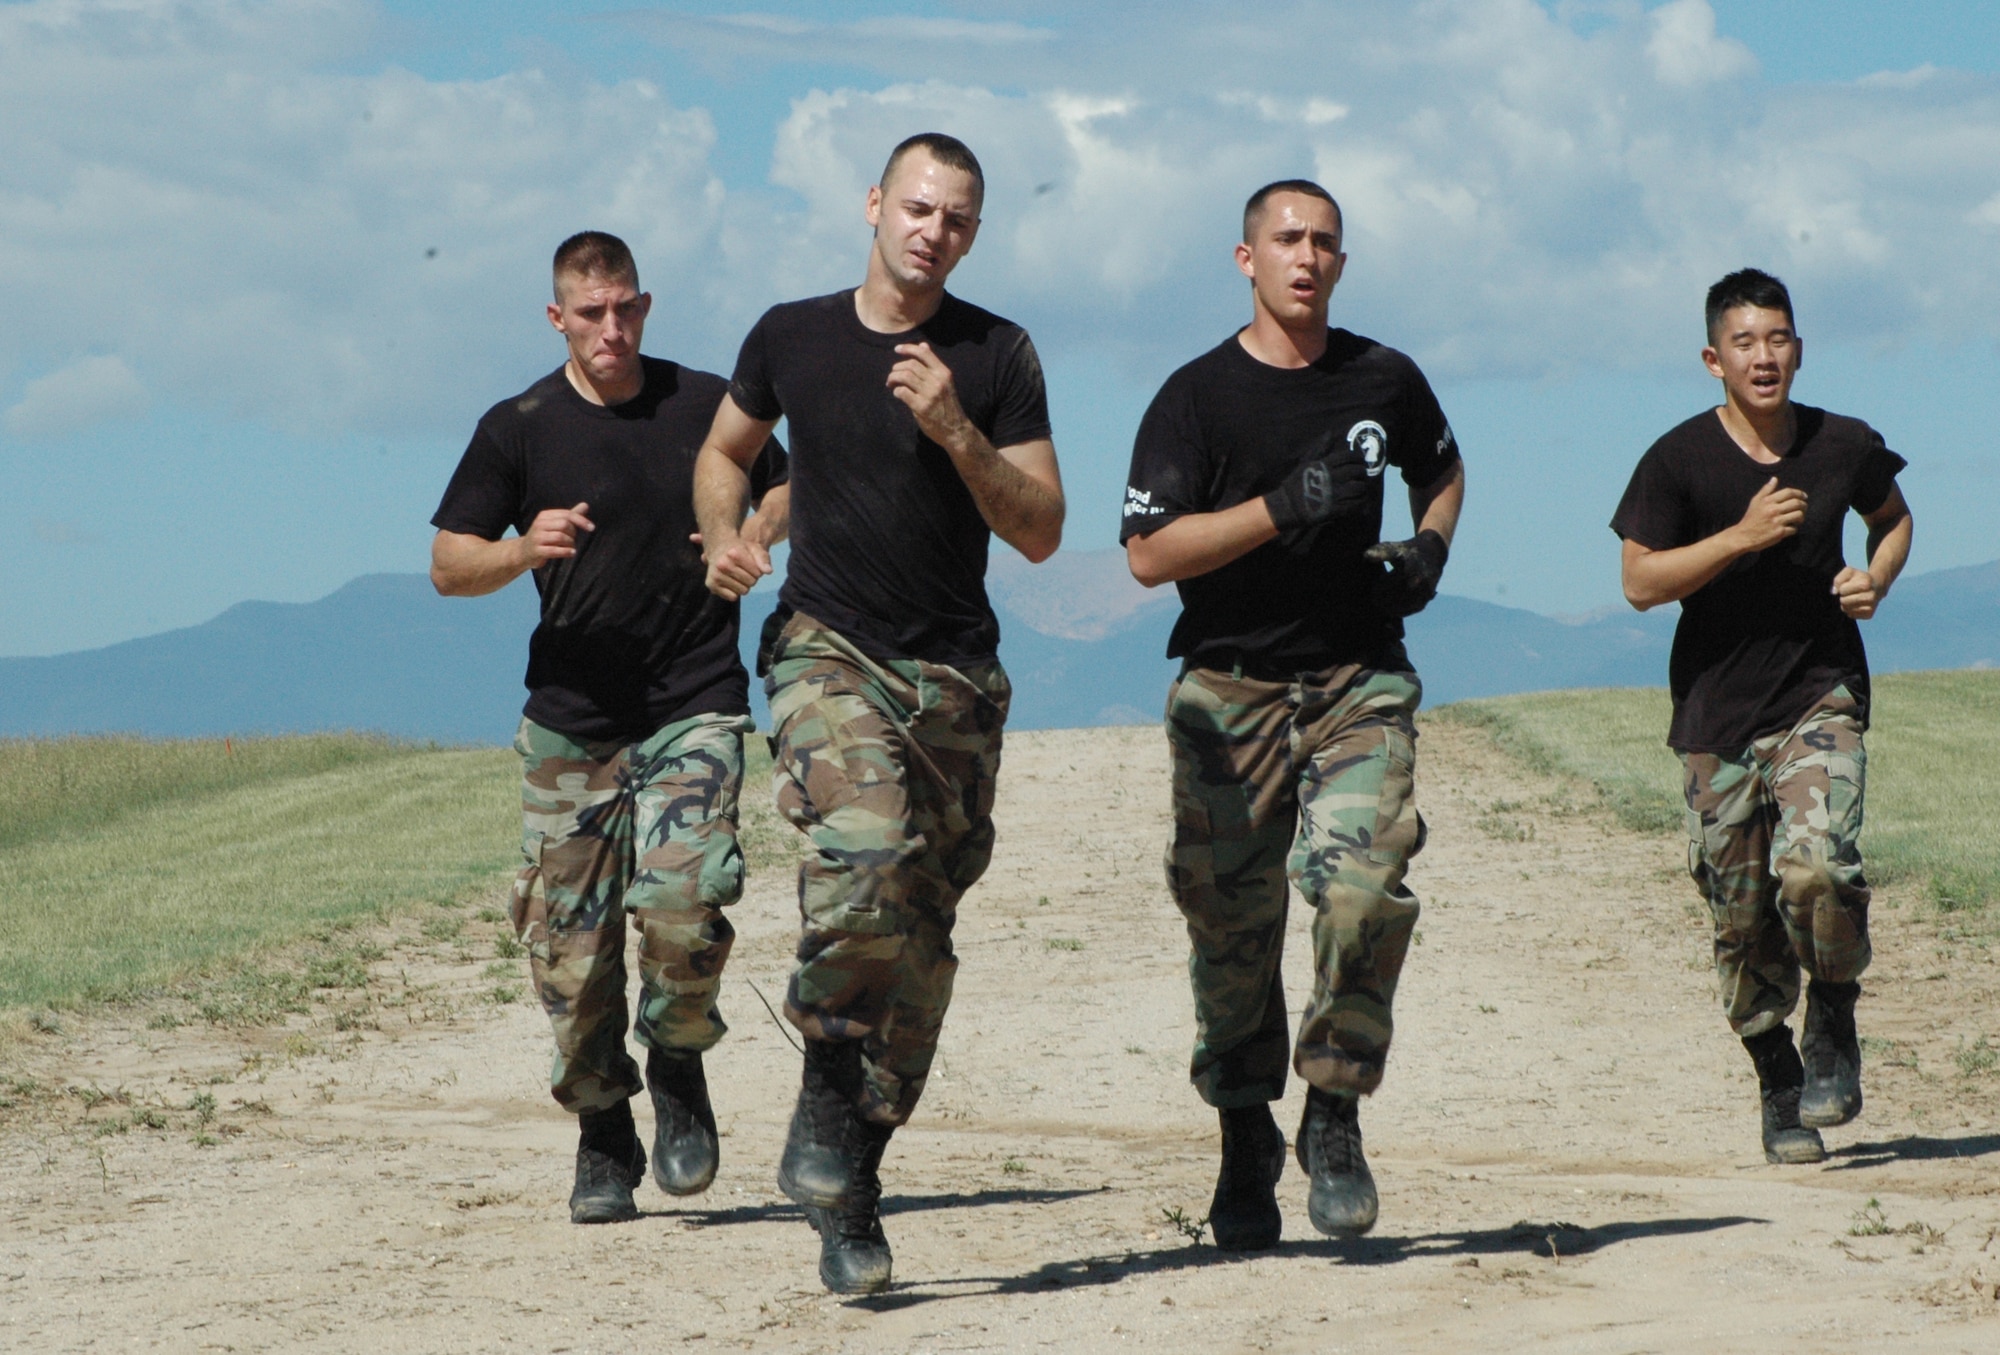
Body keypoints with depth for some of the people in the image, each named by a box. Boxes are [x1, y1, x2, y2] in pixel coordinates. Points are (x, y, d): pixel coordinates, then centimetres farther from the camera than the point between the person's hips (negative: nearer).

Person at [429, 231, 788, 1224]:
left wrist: (756, 534, -2)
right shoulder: (519, 429, 4)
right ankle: (602, 1141, 16)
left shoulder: (706, 406, 5)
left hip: (693, 707, -1)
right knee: (569, 950, -1)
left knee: (684, 903, -21)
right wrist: (525, 549, -14)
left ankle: (678, 1063, 8)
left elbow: (785, 492, 21)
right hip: (569, 721, 1)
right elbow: (447, 565, 6)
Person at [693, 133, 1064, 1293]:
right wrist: (724, 535, 2)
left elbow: (1041, 532, -2)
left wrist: (955, 432, -15)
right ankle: (827, 1088, -9)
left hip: (956, 674, 2)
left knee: (921, 937, 3)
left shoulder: (998, 357, 1)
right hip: (829, 649, -2)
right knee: (867, 850, -30)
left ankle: (852, 1198, 14)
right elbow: (727, 448, 22)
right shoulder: (792, 337, 5)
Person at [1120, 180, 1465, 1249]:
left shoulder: (1385, 382, 8)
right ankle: (1245, 1142, 18)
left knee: (1363, 888, -18)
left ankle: (1334, 1115, -3)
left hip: (1360, 680, 1)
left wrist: (1429, 548, 8)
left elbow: (1442, 470, 29)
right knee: (1231, 920, 1)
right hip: (1230, 689, -1)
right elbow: (1148, 554, -10)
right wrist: (1282, 509, -18)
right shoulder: (1197, 397, -2)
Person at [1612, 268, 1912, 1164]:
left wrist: (1876, 580, 1)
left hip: (1821, 693, 0)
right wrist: (1743, 536, -18)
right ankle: (1779, 1089, 20)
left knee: (1815, 865, -23)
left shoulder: (1845, 447, 2)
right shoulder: (1678, 461, -5)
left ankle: (1834, 1018, 4)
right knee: (1741, 914, 3)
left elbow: (1892, 517, 22)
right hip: (1717, 709, 0)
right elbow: (1640, 582, -8)